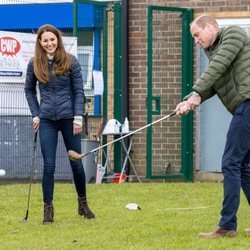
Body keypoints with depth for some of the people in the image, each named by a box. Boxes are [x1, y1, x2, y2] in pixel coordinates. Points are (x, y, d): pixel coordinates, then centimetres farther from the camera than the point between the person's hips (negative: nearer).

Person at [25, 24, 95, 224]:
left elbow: (78, 91, -1)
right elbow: (29, 90, 13)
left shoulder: (70, 61, -4)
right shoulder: (35, 64, 0)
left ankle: (83, 203, 24)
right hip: (47, 119, 1)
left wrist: (78, 117, -8)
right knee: (49, 166, -3)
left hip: (68, 117, -1)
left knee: (76, 163, 6)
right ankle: (48, 209, 4)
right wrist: (35, 114, 5)